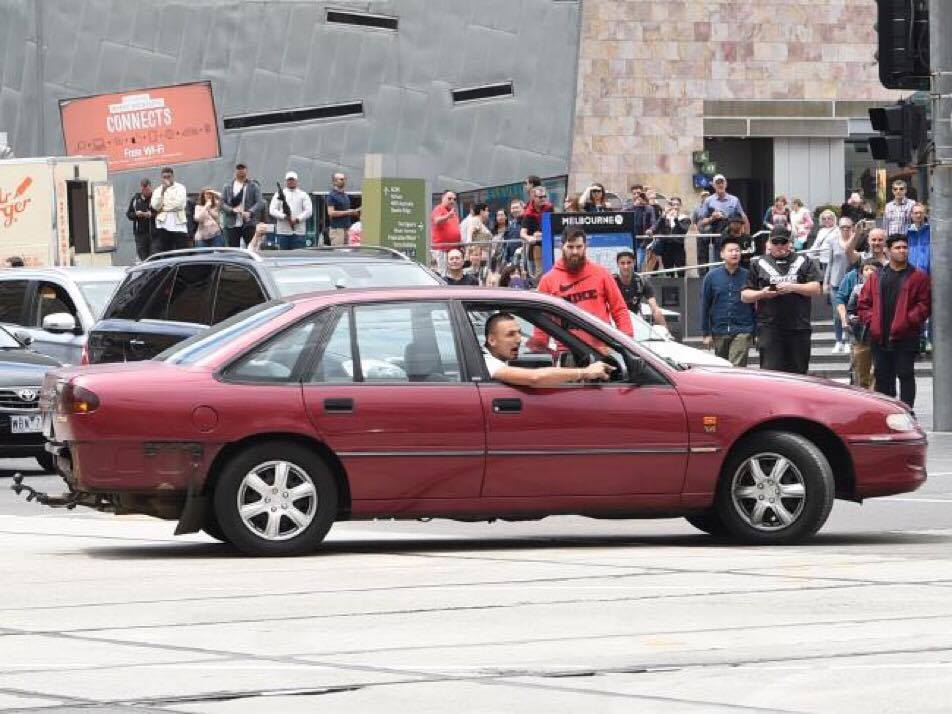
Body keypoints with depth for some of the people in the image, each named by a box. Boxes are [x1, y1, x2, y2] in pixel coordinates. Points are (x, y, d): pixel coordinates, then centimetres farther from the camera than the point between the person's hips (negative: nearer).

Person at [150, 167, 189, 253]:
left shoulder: (180, 188, 6)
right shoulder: (158, 191, 14)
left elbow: (179, 204, -9)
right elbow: (155, 206, -2)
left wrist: (163, 208, -3)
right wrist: (162, 191, -7)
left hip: (178, 224, -2)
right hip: (163, 225, 2)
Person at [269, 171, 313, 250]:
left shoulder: (303, 195, 12)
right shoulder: (278, 195, 12)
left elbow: (308, 211, 2)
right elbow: (272, 210, 3)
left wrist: (297, 220, -13)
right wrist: (284, 217, -14)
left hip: (298, 232, 0)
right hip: (282, 232, 0)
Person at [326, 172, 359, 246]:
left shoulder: (345, 195, 18)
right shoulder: (332, 195, -9)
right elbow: (331, 213, -18)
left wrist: (353, 212, 8)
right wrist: (346, 212, -17)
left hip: (346, 228, 8)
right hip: (337, 228, -8)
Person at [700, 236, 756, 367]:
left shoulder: (747, 276, 0)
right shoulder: (712, 276, 3)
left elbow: (755, 305, 3)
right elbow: (705, 306, 6)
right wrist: (706, 334, 4)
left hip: (742, 331, -3)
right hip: (719, 332, 3)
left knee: (737, 367, -14)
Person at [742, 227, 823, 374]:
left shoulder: (805, 262, 12)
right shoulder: (758, 264, 13)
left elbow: (816, 289, 2)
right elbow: (745, 295, 12)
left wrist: (792, 287, -11)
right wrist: (762, 294, -8)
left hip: (799, 328, 1)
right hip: (769, 327, -1)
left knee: (798, 372, 4)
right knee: (771, 371, -12)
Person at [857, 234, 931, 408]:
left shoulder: (918, 277, 3)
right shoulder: (876, 277, 14)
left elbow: (924, 304, -3)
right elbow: (863, 304, 13)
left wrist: (908, 321, -14)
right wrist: (871, 320, -2)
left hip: (905, 336, -4)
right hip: (879, 337, 4)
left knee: (905, 374, -5)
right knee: (882, 375, 8)